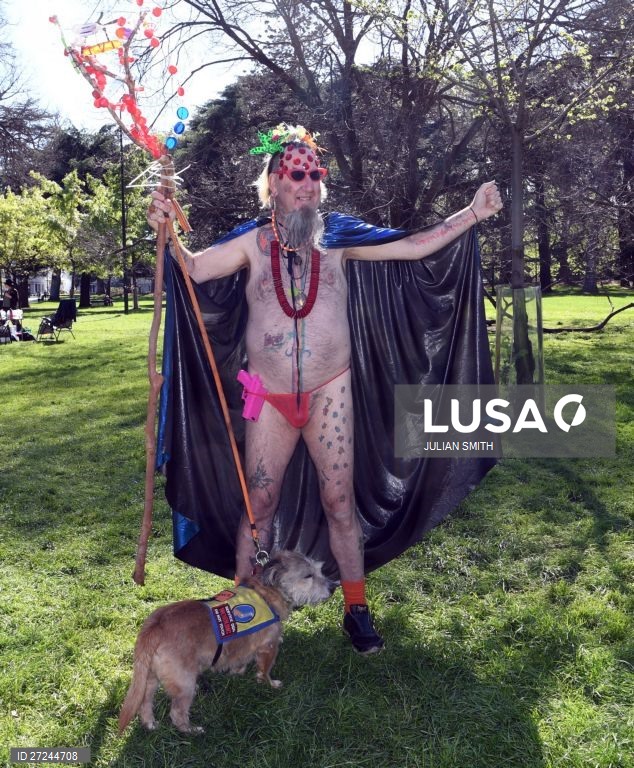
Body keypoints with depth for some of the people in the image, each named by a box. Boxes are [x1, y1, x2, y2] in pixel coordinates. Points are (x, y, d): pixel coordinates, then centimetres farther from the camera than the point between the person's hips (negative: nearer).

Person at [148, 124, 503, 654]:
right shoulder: (254, 244, 4)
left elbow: (414, 247, 2)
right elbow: (194, 267, -3)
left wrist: (472, 214, -4)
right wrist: (167, 231, -21)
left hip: (330, 392, 0)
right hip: (269, 397, 1)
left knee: (340, 500, 6)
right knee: (259, 503, 8)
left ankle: (356, 608, 22)